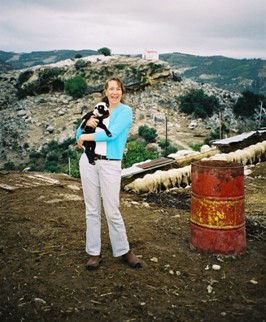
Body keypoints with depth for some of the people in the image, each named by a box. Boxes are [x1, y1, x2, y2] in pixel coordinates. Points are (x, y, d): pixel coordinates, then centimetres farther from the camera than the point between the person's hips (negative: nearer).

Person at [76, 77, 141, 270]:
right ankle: (94, 253, 19)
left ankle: (124, 251, 17)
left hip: (110, 164, -4)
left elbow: (112, 133, -17)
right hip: (89, 161, 5)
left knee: (112, 211, -1)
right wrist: (87, 123, -7)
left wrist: (86, 137, -8)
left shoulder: (125, 111, -1)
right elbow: (79, 136, 13)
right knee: (92, 209, 8)